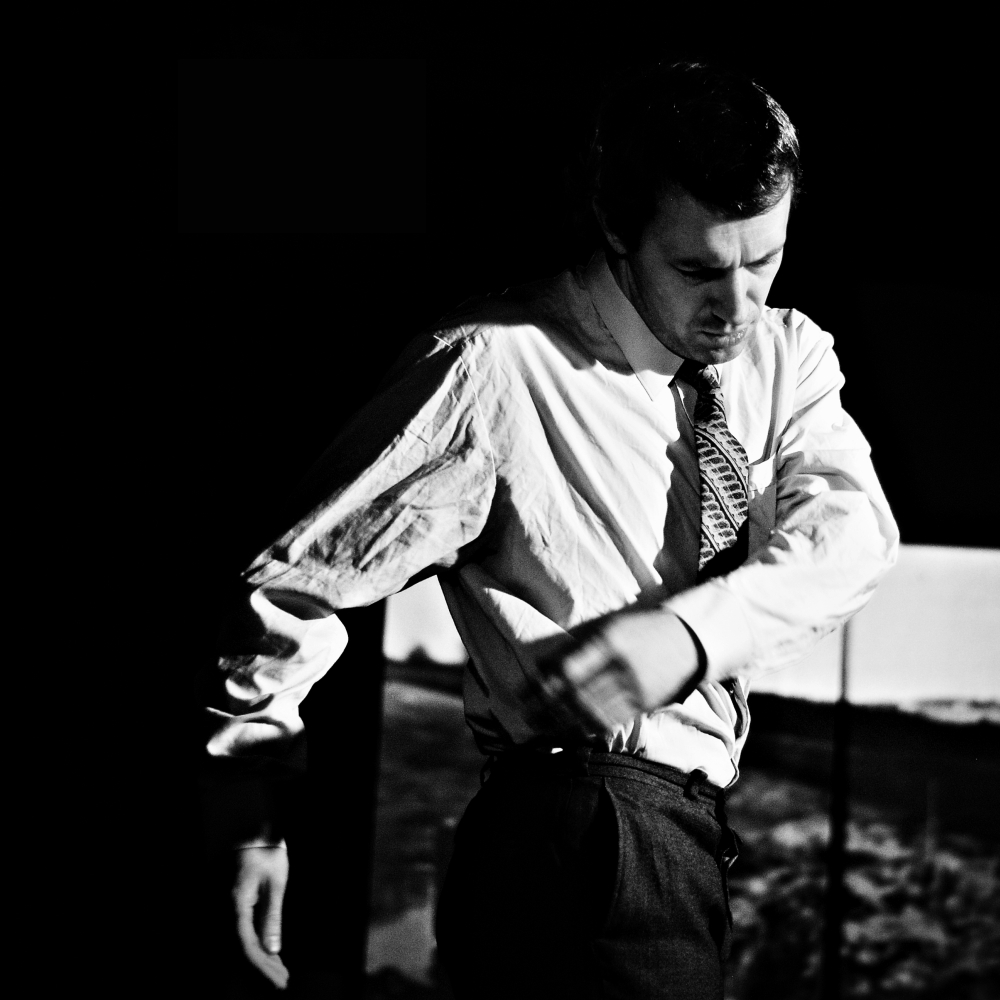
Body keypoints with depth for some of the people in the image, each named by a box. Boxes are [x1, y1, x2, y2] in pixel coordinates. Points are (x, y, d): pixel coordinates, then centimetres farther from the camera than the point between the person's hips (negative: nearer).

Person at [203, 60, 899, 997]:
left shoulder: (787, 353, 6)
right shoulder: (497, 364, -13)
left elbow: (851, 524, -11)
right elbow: (304, 574, -10)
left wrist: (692, 629, -28)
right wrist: (259, 795, -12)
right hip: (589, 839, -7)